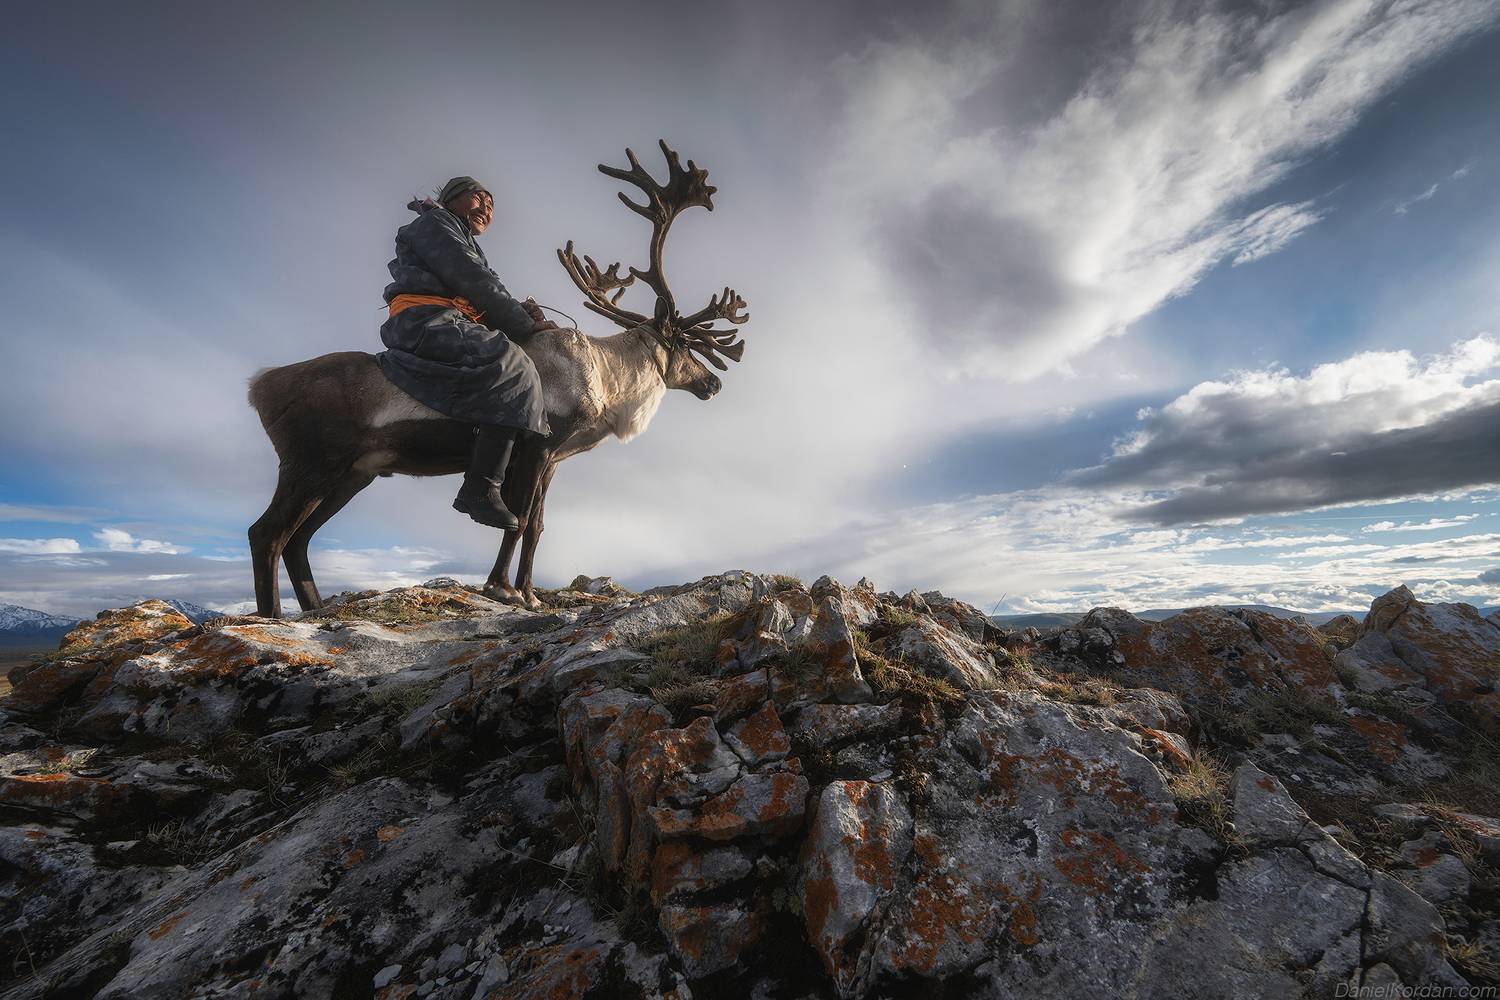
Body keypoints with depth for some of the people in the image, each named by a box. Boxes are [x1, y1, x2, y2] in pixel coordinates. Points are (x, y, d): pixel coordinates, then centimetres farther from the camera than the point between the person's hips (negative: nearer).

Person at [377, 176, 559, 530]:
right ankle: (480, 489, -35)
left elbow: (482, 303, 20)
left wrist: (522, 312, 0)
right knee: (512, 364, -26)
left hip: (445, 326, 9)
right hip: (424, 319, -9)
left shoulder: (466, 245, 35)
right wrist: (526, 325, -6)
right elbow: (474, 281, -7)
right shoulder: (435, 222, 8)